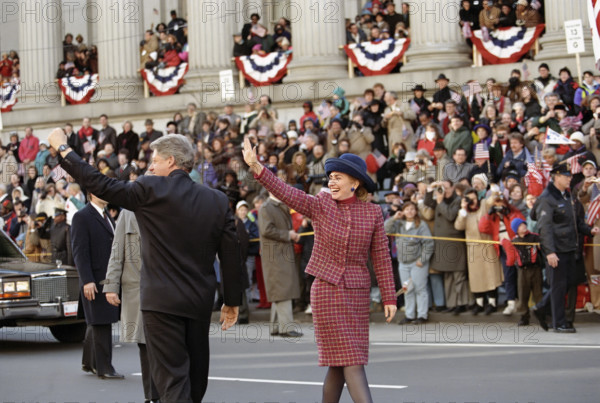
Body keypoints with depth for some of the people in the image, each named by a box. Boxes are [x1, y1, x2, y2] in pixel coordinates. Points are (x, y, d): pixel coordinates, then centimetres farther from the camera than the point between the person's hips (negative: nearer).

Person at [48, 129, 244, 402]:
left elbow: (99, 185, -5)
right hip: (201, 303, 5)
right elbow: (231, 254, 5)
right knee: (196, 380, 16)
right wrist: (232, 301, 14)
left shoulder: (150, 190, -9)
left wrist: (63, 148, 7)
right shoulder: (218, 200, 4)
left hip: (162, 302, -5)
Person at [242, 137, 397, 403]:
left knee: (340, 363, 6)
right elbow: (285, 192, -13)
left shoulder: (372, 213, 2)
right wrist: (256, 167, -27)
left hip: (357, 293, 2)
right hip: (326, 289, -2)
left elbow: (381, 258, 3)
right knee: (349, 358, -7)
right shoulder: (319, 205, -1)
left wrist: (389, 298, 1)